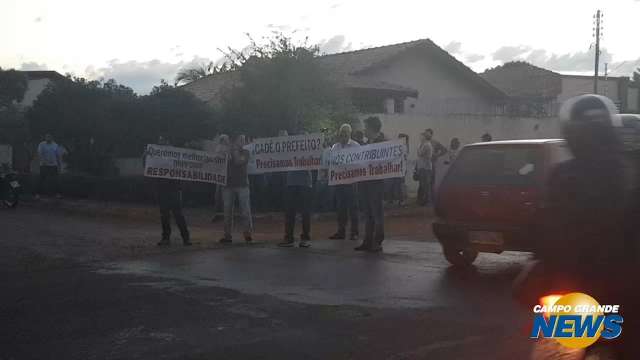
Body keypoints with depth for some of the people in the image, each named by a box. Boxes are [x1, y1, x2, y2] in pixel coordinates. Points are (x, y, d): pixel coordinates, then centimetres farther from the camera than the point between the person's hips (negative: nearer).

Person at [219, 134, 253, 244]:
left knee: (245, 210, -7)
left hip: (242, 185, -2)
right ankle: (227, 235, 5)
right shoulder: (226, 152, 12)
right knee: (227, 211, 2)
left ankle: (247, 234, -4)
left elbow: (239, 161, -10)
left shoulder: (245, 152, 7)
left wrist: (235, 150, -2)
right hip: (228, 185, 2)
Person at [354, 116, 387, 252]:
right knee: (369, 214, 10)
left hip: (376, 182, -8)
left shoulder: (383, 142, -8)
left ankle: (377, 242, 2)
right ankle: (368, 242, 14)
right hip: (366, 182, 8)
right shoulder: (368, 143, 17)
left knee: (377, 213, -2)